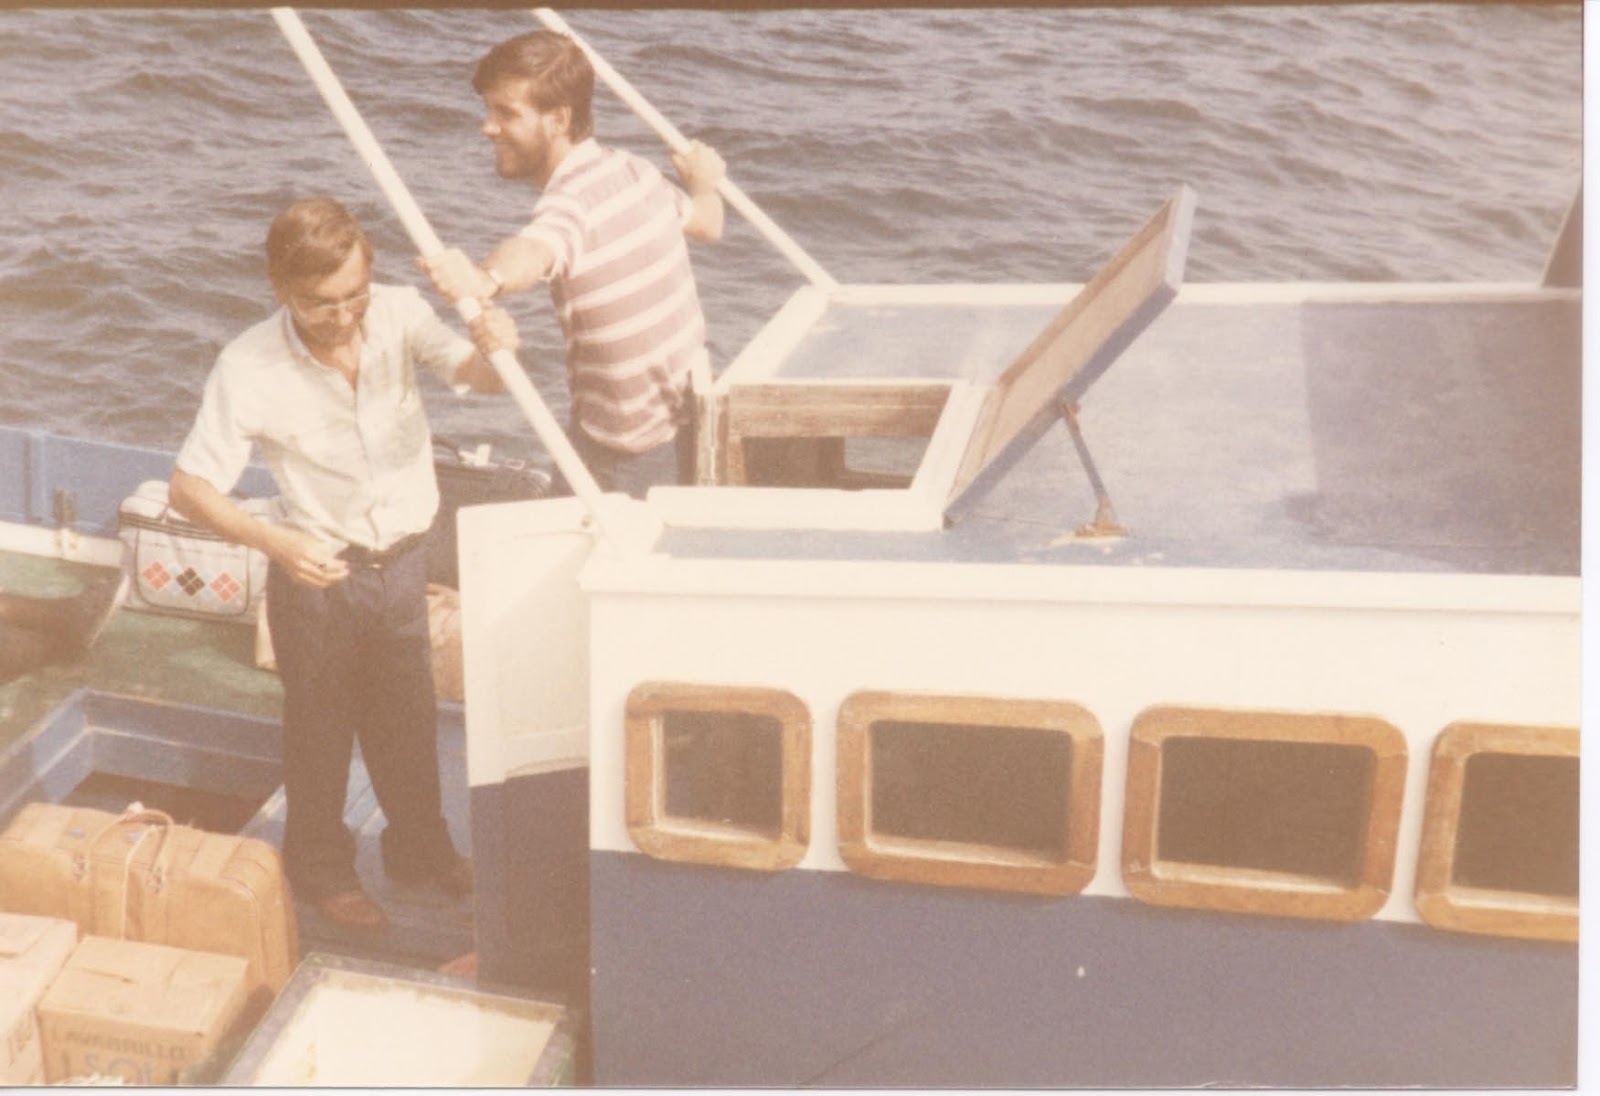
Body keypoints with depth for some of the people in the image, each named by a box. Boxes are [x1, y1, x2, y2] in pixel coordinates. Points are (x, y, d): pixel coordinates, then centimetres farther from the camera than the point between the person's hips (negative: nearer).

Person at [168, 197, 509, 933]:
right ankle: (320, 866, 41)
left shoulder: (398, 313, -15)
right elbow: (189, 486, -19)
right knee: (321, 729, 16)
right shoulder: (249, 368, -22)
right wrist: (275, 542, -34)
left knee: (409, 719, 22)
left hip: (403, 561, 3)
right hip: (318, 574, -3)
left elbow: (480, 376, -22)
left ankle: (419, 847, 46)